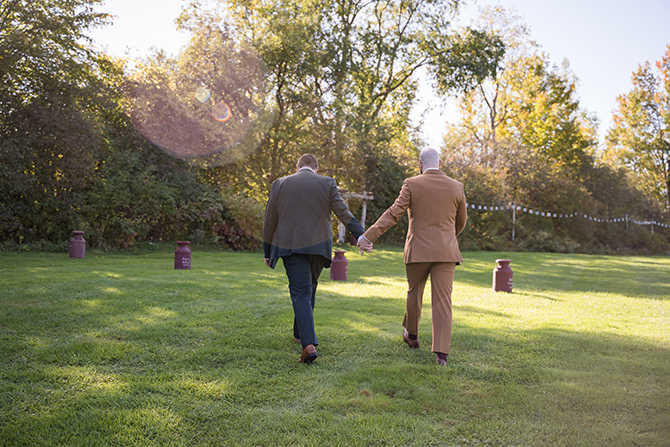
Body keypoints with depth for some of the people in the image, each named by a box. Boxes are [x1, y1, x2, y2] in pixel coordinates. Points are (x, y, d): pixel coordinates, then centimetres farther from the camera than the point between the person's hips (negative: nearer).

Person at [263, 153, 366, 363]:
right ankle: (300, 333, 32)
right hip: (318, 245, 1)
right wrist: (360, 235, -10)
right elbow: (343, 212, -6)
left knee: (301, 293, -5)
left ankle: (308, 344, -19)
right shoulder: (327, 183, 5)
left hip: (291, 246, -1)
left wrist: (268, 252, 13)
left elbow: (270, 220, 7)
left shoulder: (280, 184, 6)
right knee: (309, 288, 19)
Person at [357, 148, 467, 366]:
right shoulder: (456, 187, 4)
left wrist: (368, 236, -14)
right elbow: (461, 221, 16)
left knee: (414, 293, 20)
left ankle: (412, 335, 39)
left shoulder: (412, 185, -4)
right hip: (446, 253, 1)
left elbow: (393, 214, -13)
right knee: (442, 301, -1)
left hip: (418, 251, -1)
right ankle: (441, 354, -9)